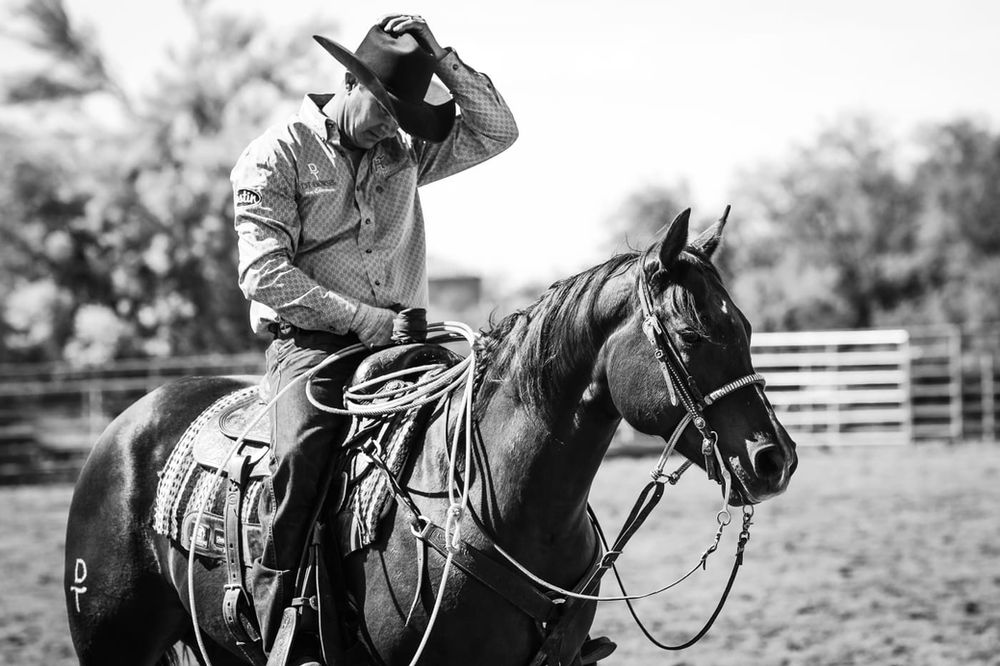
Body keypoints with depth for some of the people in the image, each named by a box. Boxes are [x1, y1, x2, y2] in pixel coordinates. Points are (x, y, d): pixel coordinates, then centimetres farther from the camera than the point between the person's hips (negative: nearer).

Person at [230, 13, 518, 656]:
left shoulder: (405, 152, 15)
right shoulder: (276, 156, -1)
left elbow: (496, 131, 11)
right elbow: (265, 274, -9)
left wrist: (442, 58, 1)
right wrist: (362, 318, -15)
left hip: (402, 337, 5)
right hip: (313, 343, -5)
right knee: (304, 452, -32)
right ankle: (272, 635, -28)